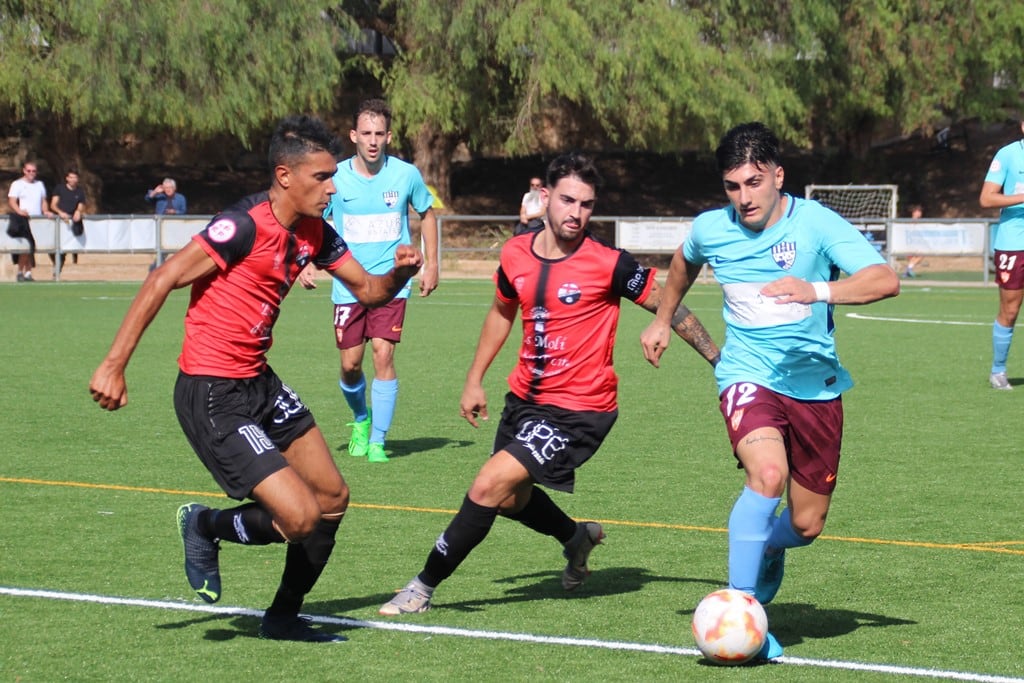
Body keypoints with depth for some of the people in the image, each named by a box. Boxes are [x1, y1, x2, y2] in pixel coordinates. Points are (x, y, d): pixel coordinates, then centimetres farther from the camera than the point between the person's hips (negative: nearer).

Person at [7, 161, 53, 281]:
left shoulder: (40, 184, 21)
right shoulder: (17, 184, 4)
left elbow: (43, 201, 25)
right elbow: (11, 202, -7)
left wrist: (46, 212, 4)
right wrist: (19, 211, -26)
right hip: (24, 221, -5)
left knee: (32, 246, 2)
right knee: (26, 246, -17)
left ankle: (28, 273, 6)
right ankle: (20, 272, -10)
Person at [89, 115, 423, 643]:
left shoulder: (313, 233, 6)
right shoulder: (245, 226, -20)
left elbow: (368, 291, 16)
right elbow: (160, 283, -20)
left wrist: (399, 272, -7)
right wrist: (113, 366, -23)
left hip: (257, 383, 9)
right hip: (212, 397, -9)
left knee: (333, 498, 14)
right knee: (299, 517, -16)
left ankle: (283, 618, 31)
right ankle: (205, 527, 13)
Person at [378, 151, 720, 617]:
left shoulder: (608, 264, -17)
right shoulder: (516, 254, -1)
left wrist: (721, 360, -5)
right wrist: (474, 380, 18)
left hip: (578, 410, -7)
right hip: (525, 398, 7)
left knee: (489, 486, -17)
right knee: (511, 500, 23)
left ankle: (424, 587, -4)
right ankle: (577, 537, 53)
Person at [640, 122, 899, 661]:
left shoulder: (816, 223, -13)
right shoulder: (711, 229, -3)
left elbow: (886, 280, -26)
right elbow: (685, 260, 24)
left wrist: (818, 290, -41)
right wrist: (663, 320, 31)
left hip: (816, 384, 1)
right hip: (748, 375, -1)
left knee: (806, 525, 8)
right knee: (768, 474, -31)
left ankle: (765, 547, 46)